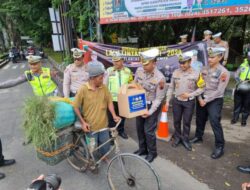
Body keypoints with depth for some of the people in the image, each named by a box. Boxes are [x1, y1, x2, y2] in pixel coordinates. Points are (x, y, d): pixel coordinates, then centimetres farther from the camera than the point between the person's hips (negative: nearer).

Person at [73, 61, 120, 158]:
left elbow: (109, 102, 3)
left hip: (103, 124, 4)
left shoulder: (104, 87, -6)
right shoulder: (83, 89, -17)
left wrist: (114, 115, -8)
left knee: (106, 145, 18)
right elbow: (76, 107, -9)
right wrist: (83, 122, -12)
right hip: (90, 126, -3)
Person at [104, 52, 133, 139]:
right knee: (111, 117, 9)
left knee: (122, 116, 18)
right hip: (112, 98, -2)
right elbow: (105, 84, 0)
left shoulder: (128, 71, 1)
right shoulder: (109, 70, -5)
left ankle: (121, 130, 38)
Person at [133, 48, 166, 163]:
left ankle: (152, 152, 25)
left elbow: (159, 98, -17)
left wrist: (150, 111, -19)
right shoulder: (139, 71, -9)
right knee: (139, 128, 15)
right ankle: (142, 149, 38)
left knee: (148, 130, 0)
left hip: (152, 105, -5)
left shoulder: (160, 78, -24)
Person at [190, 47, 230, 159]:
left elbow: (219, 91, -17)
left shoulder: (223, 72, -14)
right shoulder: (204, 69, 2)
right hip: (201, 99, 6)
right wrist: (200, 99, -10)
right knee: (200, 119, 17)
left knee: (215, 123, -6)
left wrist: (206, 100, -16)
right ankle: (198, 137, 39)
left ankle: (220, 147, 9)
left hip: (215, 101, -5)